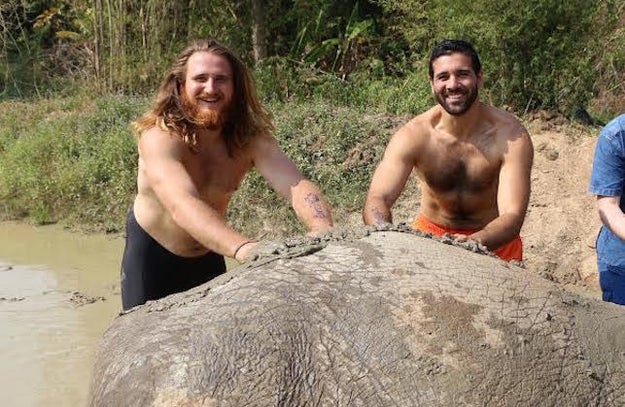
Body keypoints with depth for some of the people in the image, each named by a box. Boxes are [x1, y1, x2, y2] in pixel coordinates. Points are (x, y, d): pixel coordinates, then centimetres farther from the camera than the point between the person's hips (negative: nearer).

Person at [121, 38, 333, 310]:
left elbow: (297, 185, -34)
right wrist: (245, 249, -64)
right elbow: (182, 204, -47)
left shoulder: (251, 139, -19)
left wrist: (322, 229, -56)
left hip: (209, 255, 4)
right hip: (151, 253, -3)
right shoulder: (159, 137, -31)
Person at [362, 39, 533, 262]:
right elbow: (377, 200, -26)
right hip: (430, 231, 1)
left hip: (492, 239, -1)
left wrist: (475, 242, -48)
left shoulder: (511, 135, -19)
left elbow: (513, 215, -26)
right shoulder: (413, 135, -17)